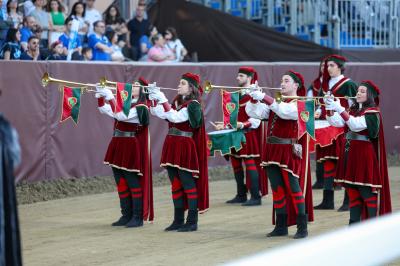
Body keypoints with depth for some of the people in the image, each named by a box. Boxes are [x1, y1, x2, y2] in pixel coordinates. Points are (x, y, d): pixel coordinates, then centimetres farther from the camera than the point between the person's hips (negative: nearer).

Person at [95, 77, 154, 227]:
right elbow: (105, 110, 16)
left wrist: (109, 96, -22)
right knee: (121, 183, 11)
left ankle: (138, 217, 3)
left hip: (131, 148, -8)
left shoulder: (141, 107, -12)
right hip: (118, 146, 8)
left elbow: (120, 115, -24)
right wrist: (100, 96, 0)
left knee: (134, 183, -3)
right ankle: (127, 216, 19)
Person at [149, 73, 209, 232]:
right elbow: (159, 113, 11)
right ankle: (178, 220, 16)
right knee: (176, 184, 10)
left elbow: (176, 117, -23)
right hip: (171, 146, 8)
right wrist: (152, 98, 0)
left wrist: (163, 100, -26)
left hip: (185, 147, -8)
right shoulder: (177, 102, 15)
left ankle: (192, 221, 0)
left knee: (188, 183, -4)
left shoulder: (193, 105, -9)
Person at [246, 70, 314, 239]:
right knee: (278, 190, 8)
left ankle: (302, 227, -1)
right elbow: (254, 113, 7)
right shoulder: (275, 102, 15)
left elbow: (285, 111, -25)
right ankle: (281, 226, 15)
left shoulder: (300, 103, -5)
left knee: (293, 188, -6)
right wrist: (254, 99, -12)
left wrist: (264, 97, -29)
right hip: (273, 151, 6)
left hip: (290, 152, -6)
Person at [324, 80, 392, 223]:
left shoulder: (373, 112, -7)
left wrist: (340, 109, -30)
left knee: (368, 193, -6)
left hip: (364, 155, -7)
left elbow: (356, 124, -23)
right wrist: (330, 108, -12)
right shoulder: (353, 110, 15)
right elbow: (336, 122, 5)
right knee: (353, 192, 9)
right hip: (349, 154, 7)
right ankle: (354, 225, 13)